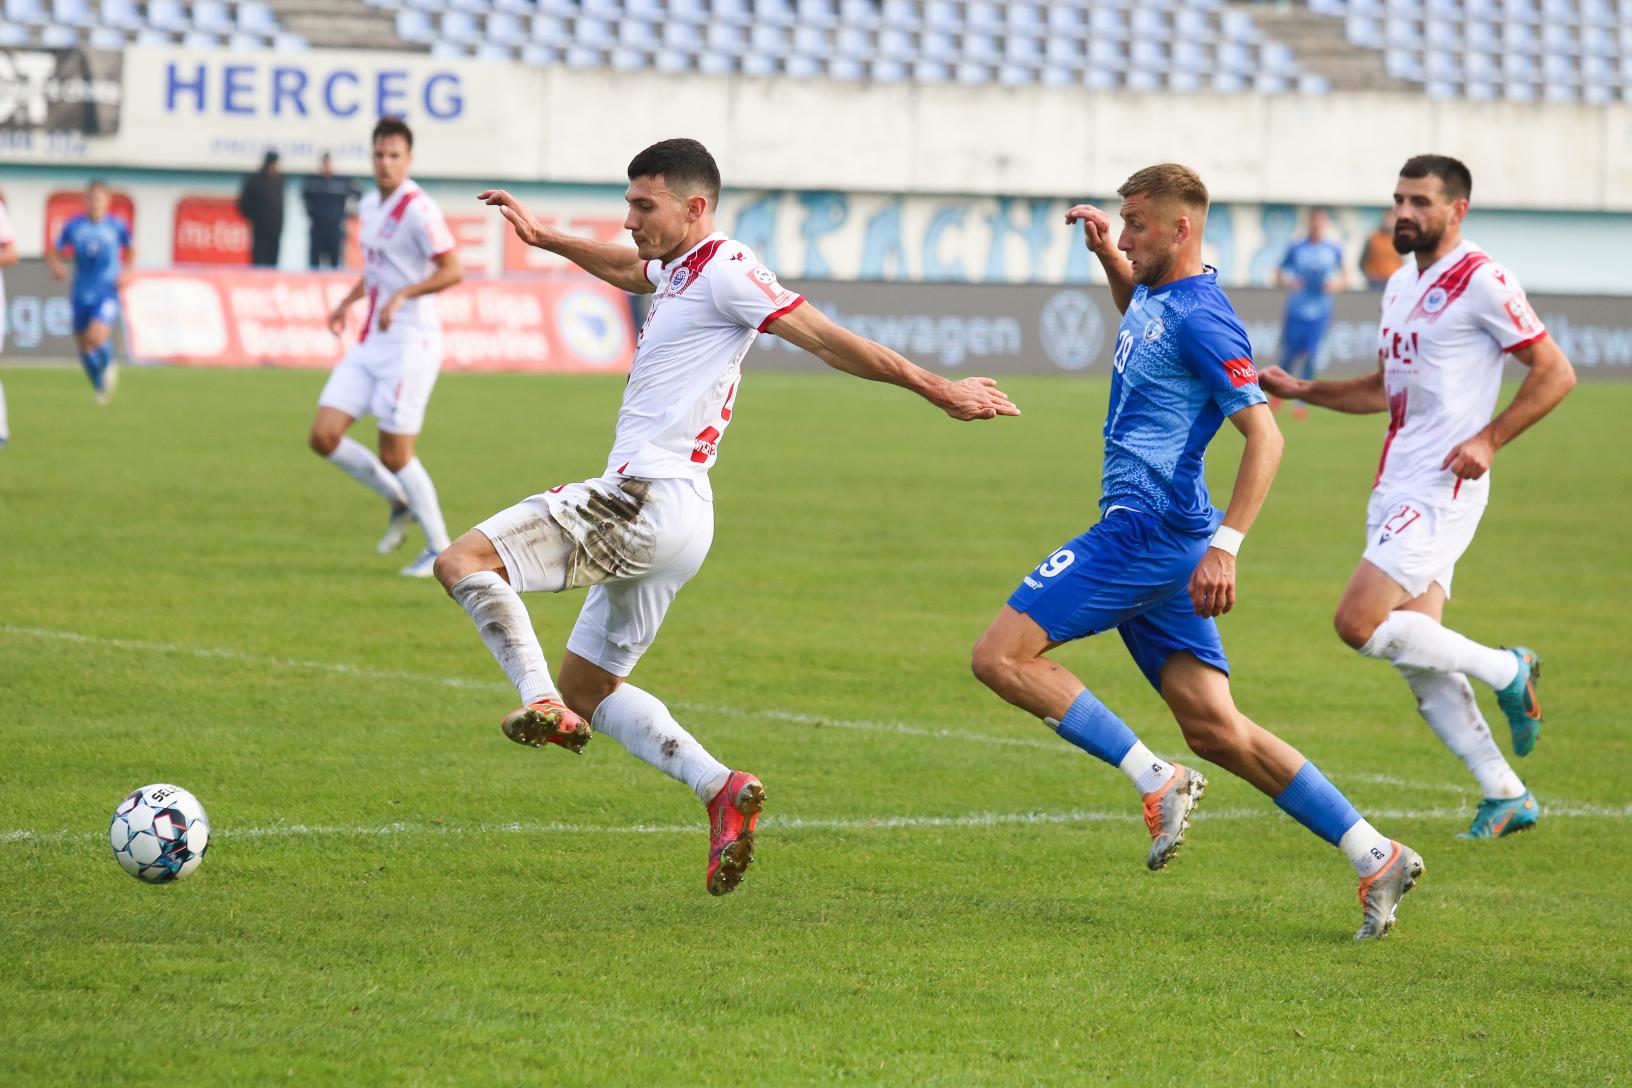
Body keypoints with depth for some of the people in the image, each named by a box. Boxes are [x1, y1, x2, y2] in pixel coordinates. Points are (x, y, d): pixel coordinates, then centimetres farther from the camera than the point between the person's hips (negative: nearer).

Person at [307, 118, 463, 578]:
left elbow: (452, 270, -17)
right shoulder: (370, 206, 12)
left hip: (410, 340, -8)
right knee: (324, 436, 0)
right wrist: (348, 302, 14)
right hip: (370, 340, 8)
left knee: (395, 455, -6)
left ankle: (441, 549, 10)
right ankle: (399, 503, 19)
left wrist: (402, 295, -27)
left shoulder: (417, 209, -14)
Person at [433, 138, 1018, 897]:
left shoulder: (724, 272, -11)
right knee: (589, 690, 16)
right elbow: (628, 269, 42)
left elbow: (829, 341, -11)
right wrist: (543, 238, 44)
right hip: (669, 521, 10)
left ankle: (542, 705, -30)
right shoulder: (677, 272, 17)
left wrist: (936, 391, -12)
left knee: (462, 561, -17)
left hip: (644, 502, -10)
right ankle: (720, 789, 4)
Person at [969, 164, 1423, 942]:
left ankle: (1157, 782, -9)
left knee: (1000, 657, -10)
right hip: (1151, 537, 10)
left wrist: (1225, 546, -27)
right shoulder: (1156, 297, 14)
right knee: (1215, 730, 6)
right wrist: (1107, 255, 23)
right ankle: (1374, 856, 4)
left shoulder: (1201, 316, -14)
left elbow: (1264, 436, -20)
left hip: (1149, 529, -10)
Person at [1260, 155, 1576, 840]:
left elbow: (1555, 372, -10)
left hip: (1442, 488, -9)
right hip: (1396, 488, 9)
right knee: (1416, 659, 6)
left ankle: (1507, 673, 0)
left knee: (1358, 623, -18)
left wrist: (1488, 438, -19)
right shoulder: (1400, 286, 16)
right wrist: (1301, 390, 15)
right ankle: (1505, 796, 13)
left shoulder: (1480, 281, -11)